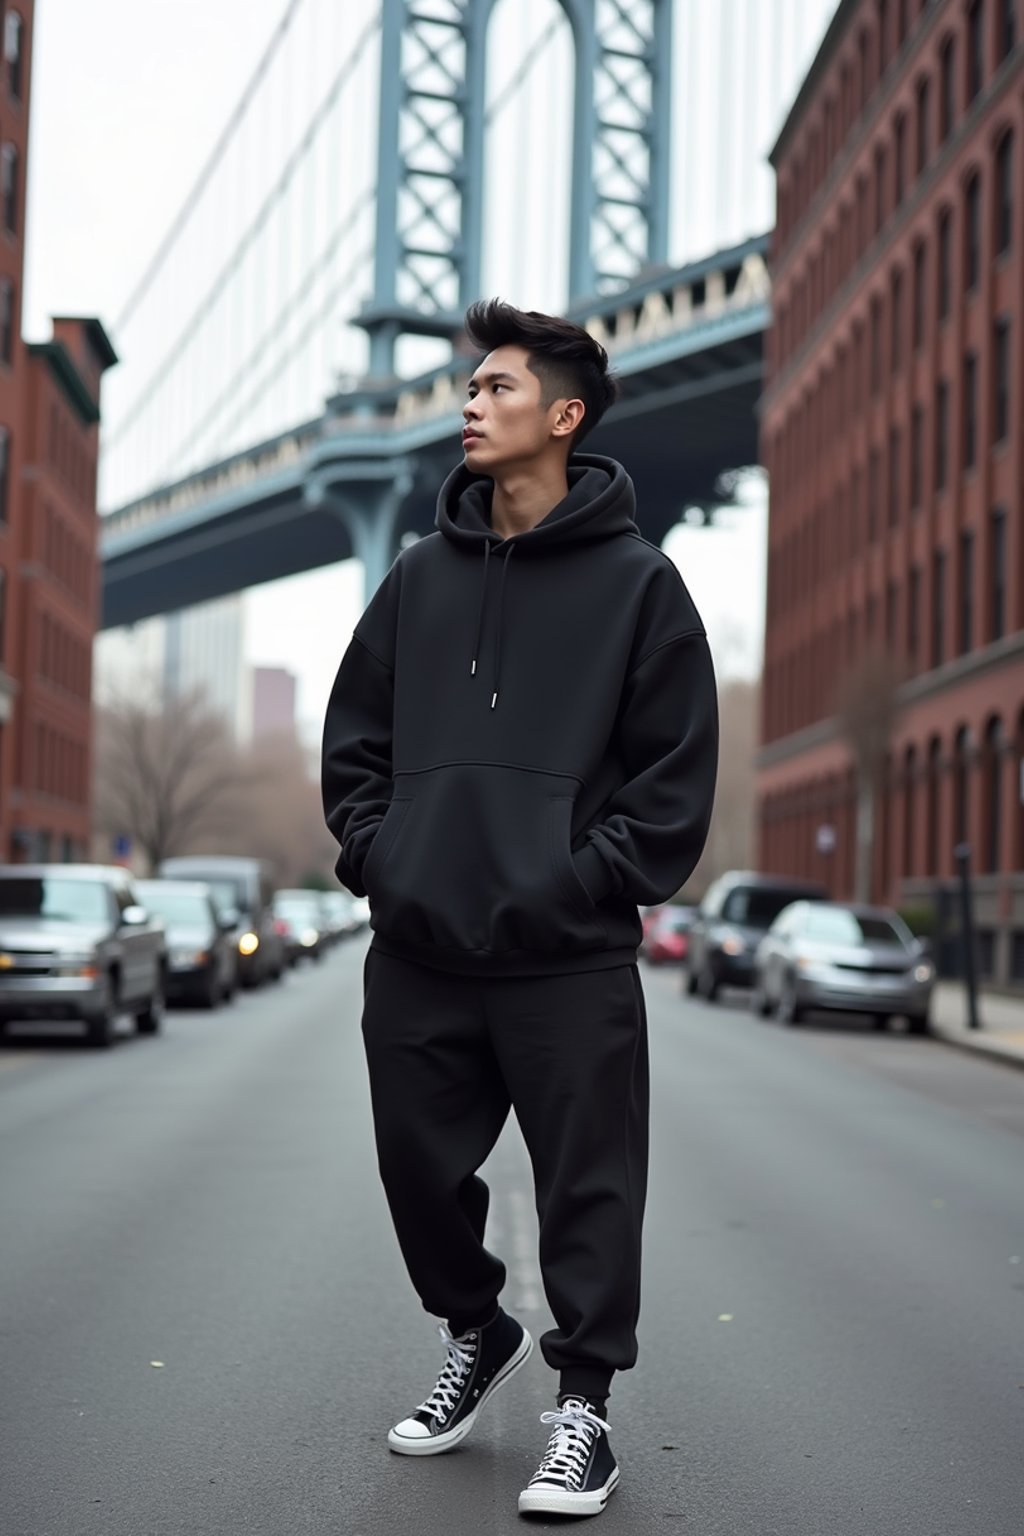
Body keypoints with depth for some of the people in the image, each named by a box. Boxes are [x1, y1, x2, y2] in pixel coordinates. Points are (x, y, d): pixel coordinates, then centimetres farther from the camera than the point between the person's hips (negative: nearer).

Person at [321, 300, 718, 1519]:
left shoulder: (637, 581, -1)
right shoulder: (420, 576, 12)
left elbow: (677, 772, -3)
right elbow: (354, 735, 17)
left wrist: (592, 882, -10)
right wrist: (374, 855, 4)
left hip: (569, 964, -5)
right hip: (414, 957, 5)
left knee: (587, 1189, 2)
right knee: (421, 1167, 14)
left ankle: (582, 1404, 18)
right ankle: (475, 1336, 38)